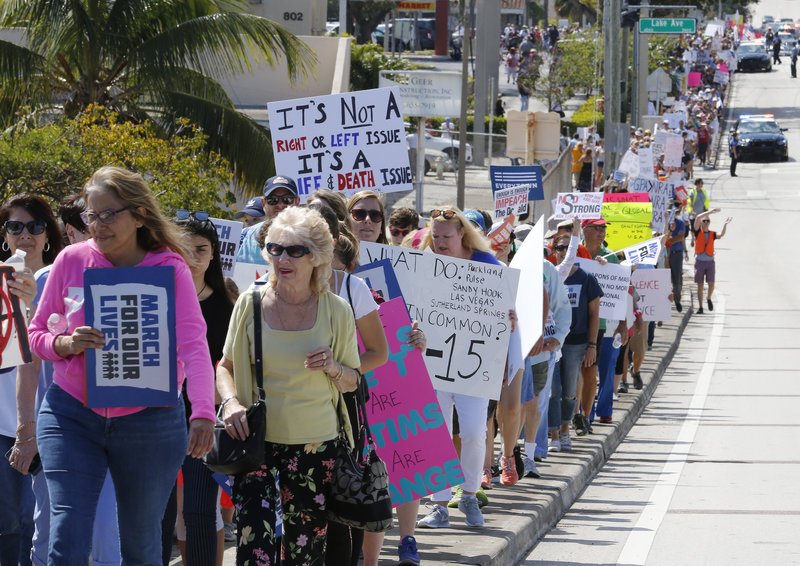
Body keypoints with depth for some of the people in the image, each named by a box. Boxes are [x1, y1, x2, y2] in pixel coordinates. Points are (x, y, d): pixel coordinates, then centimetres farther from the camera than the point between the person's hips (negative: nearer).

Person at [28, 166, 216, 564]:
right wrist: (65, 344, -18)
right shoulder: (72, 260, -1)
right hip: (72, 415, 1)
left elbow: (193, 345, -19)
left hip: (149, 422, 0)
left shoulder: (169, 269, -6)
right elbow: (36, 334, 6)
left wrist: (203, 413, -35)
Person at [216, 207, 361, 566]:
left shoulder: (336, 311, 0)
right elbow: (225, 366, 10)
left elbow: (352, 382, 9)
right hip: (257, 440, -1)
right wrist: (230, 401, -10)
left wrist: (334, 369, -12)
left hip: (315, 443, 1)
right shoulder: (250, 303, -1)